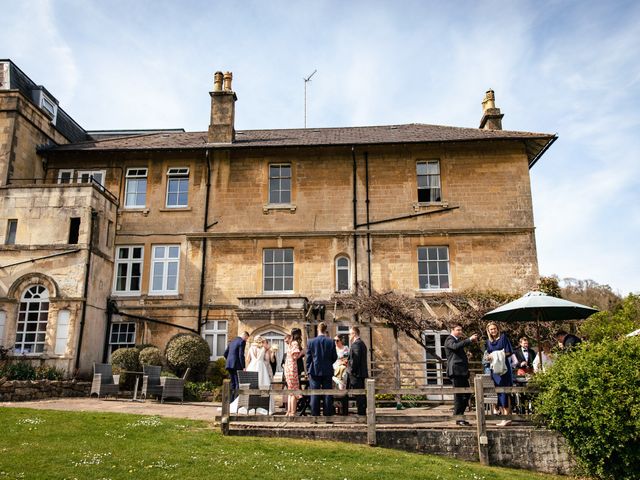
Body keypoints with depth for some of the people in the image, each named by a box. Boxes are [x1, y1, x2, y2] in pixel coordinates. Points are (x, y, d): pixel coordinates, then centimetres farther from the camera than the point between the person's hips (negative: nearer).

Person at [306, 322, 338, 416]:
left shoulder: (311, 341, -4)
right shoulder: (331, 342, -5)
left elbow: (308, 358, 0)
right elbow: (335, 357, 2)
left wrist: (308, 370, 9)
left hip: (314, 371, 0)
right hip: (327, 371, 0)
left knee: (314, 395, 4)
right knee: (327, 395, 6)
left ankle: (315, 415, 5)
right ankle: (328, 414, 7)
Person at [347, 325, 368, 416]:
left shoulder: (356, 344, -15)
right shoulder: (361, 343, 16)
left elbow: (355, 360, -21)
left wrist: (351, 370, -12)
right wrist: (349, 362, 16)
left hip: (356, 374, -10)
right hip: (362, 373, 10)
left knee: (359, 395, -6)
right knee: (361, 395, 14)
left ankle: (361, 413, -4)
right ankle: (362, 412, 19)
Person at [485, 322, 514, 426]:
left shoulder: (503, 337, 0)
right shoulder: (488, 341, 15)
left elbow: (508, 352, -3)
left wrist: (499, 354, -12)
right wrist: (490, 357, -2)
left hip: (504, 367, -5)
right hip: (494, 368, 5)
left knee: (504, 392, -9)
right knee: (498, 393, 3)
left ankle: (507, 417, -8)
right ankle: (504, 416, 7)